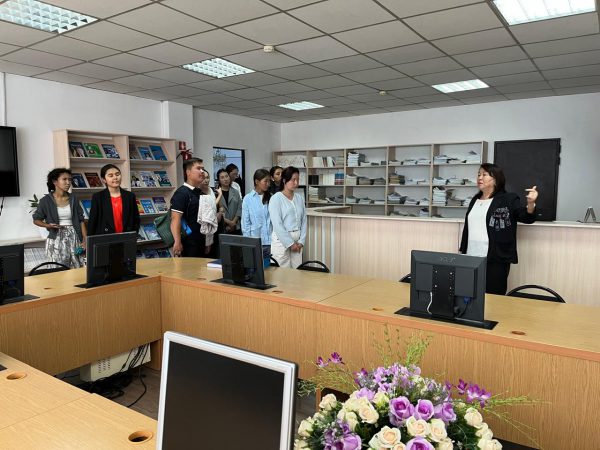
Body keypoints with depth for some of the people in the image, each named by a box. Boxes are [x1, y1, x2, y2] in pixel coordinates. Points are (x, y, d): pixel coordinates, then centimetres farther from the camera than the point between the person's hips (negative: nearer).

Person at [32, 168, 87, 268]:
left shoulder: (73, 199, 6)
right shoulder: (46, 200, -2)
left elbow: (81, 220, 6)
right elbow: (36, 220, 8)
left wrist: (85, 240, -2)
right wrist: (48, 225, -13)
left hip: (74, 238, 2)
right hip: (56, 240, -2)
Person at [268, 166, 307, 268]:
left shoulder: (299, 198, 9)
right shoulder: (276, 198, -7)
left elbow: (303, 221, 9)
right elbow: (277, 224, -12)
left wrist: (301, 241, 0)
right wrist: (290, 243, -12)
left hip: (297, 240, 5)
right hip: (281, 239, -5)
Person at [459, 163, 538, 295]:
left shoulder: (508, 199, -2)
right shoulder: (475, 200, 15)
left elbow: (527, 217, -11)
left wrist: (530, 203, -31)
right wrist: (463, 251, 19)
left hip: (495, 260, -5)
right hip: (471, 258, 6)